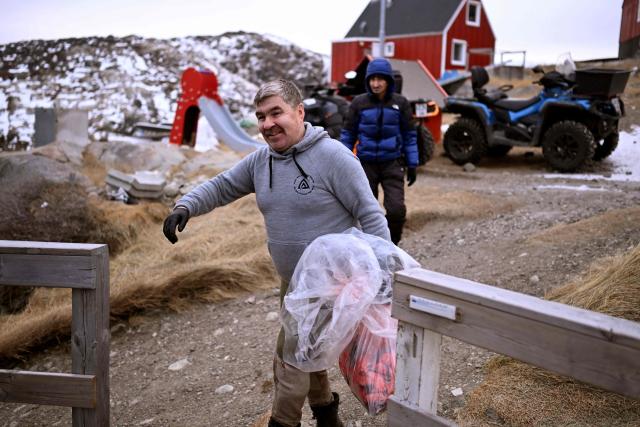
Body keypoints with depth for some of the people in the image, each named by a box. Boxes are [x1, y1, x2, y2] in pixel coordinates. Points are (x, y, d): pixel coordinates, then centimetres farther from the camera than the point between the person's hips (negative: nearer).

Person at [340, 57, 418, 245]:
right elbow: (348, 134, 4)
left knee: (396, 209, -11)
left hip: (392, 164, 0)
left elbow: (409, 135, 5)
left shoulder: (400, 103, -2)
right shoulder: (359, 103, -3)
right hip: (366, 164, 1)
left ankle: (392, 244, 14)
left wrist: (412, 164, 4)